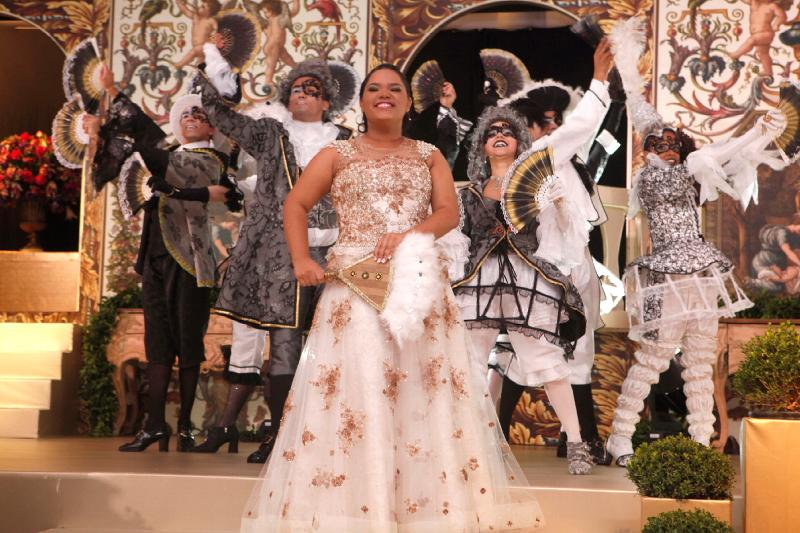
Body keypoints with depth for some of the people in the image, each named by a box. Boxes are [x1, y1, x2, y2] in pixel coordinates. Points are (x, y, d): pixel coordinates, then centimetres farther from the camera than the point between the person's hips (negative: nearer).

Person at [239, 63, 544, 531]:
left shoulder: (430, 156, 14)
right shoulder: (338, 155, 10)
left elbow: (450, 213, 3)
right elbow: (296, 205, 10)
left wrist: (407, 235, -16)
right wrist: (302, 259, -5)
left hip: (421, 283, 2)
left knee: (429, 386, -2)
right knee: (359, 384, -8)